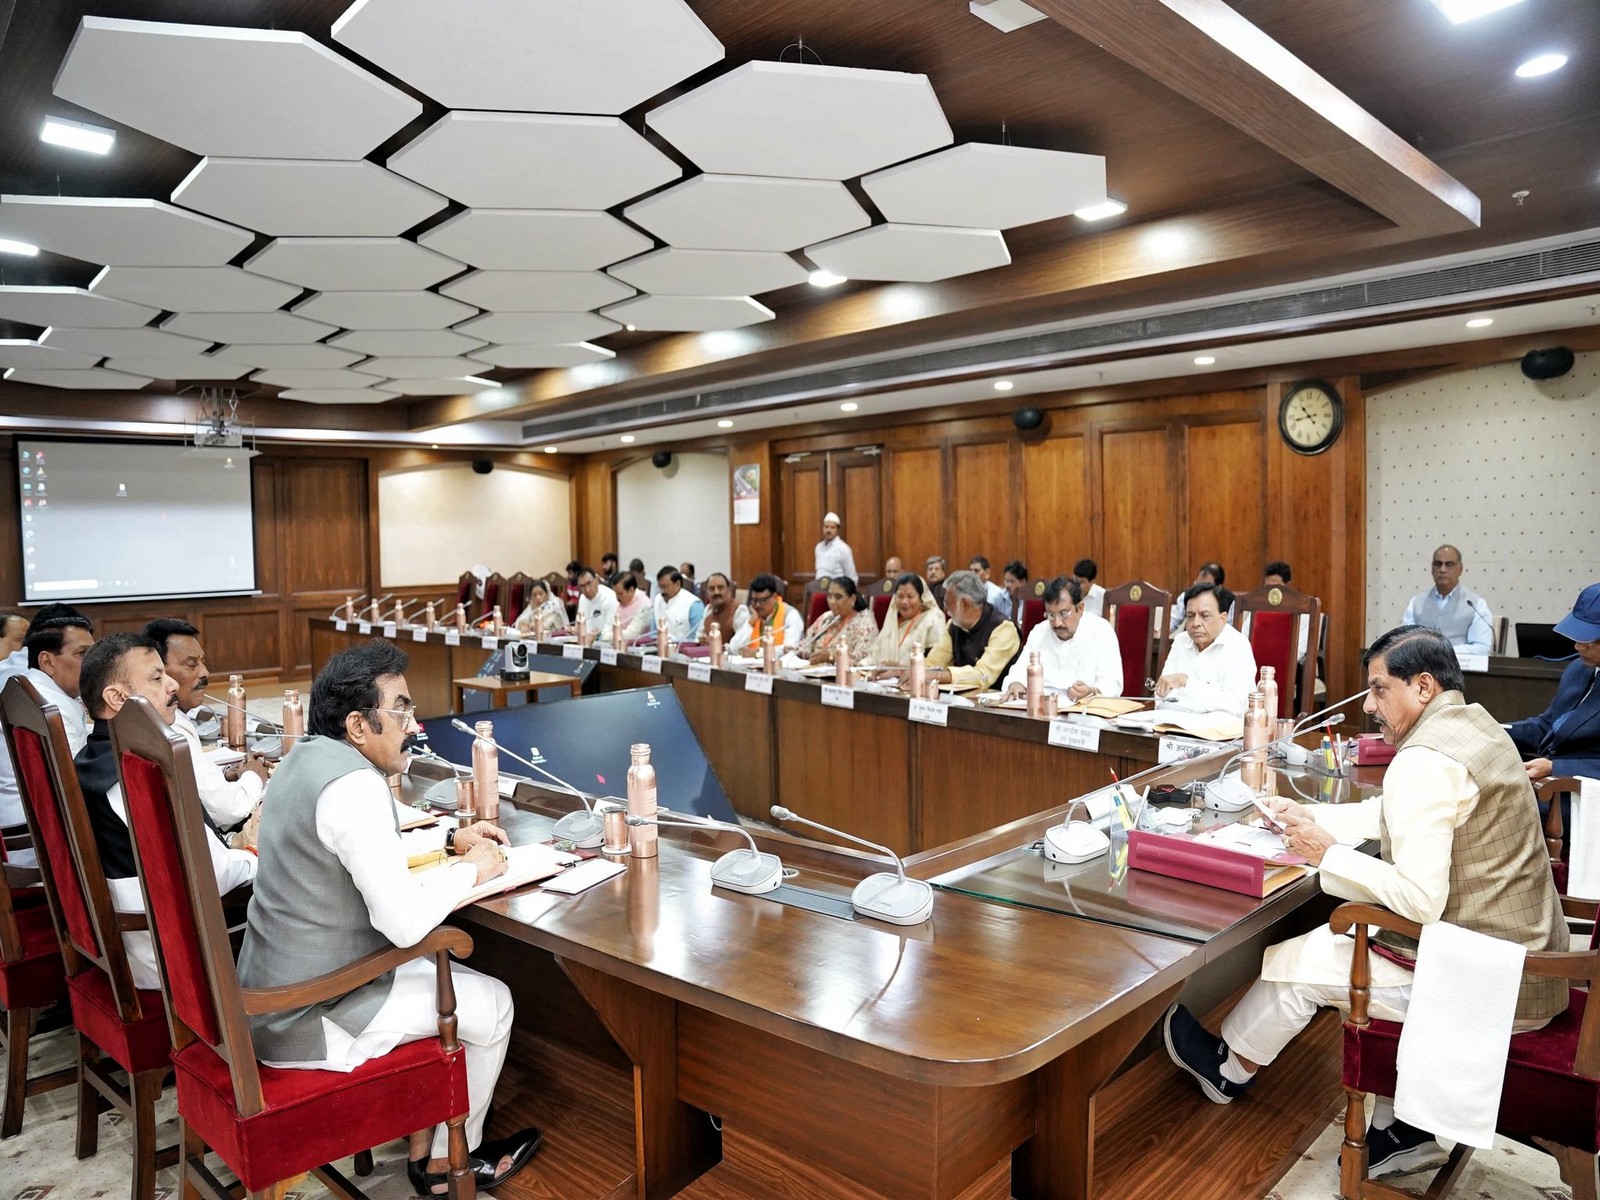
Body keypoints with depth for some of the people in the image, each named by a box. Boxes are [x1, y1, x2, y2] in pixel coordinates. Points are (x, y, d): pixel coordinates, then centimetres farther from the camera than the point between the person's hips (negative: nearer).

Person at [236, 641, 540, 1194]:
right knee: (492, 1003, 5)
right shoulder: (354, 785, -27)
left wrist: (450, 839, 13)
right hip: (305, 1022, -9)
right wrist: (471, 869, -13)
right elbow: (404, 923, -30)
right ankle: (452, 1160, 28)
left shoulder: (309, 757, 4)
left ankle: (424, 1148, 32)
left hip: (270, 992, 9)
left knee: (447, 975, 24)